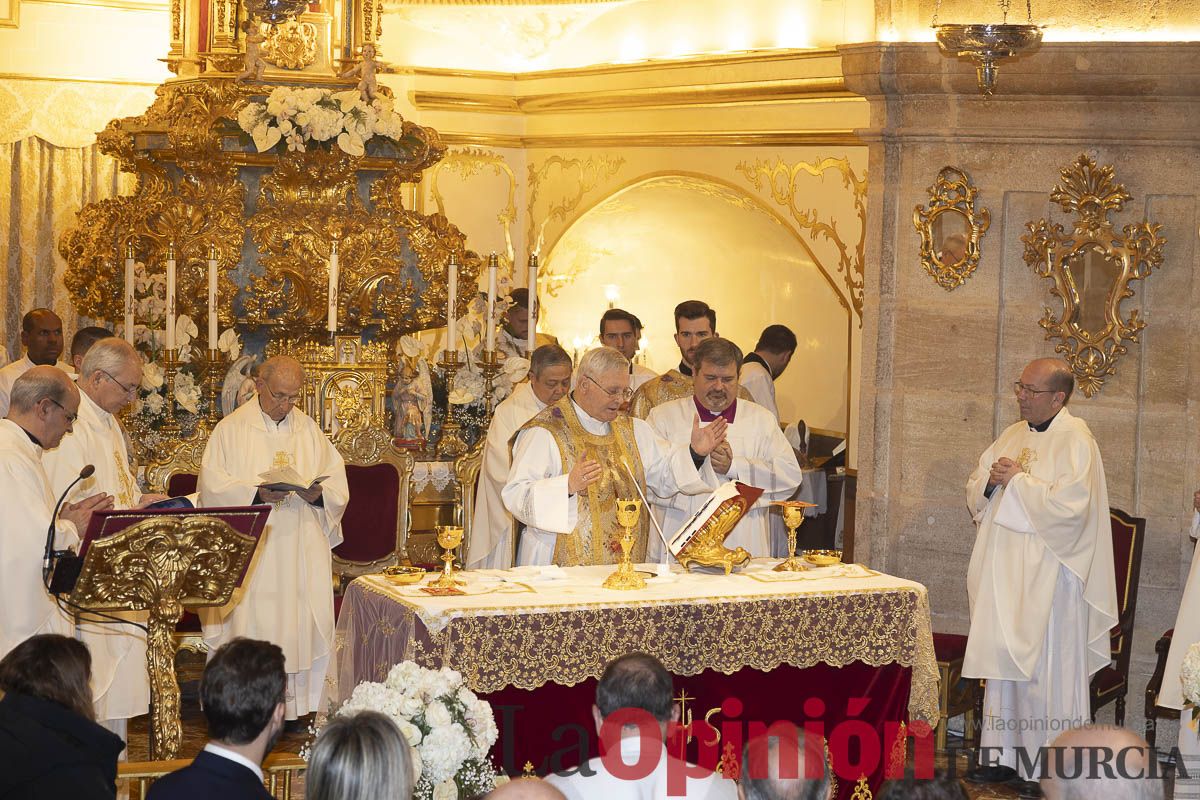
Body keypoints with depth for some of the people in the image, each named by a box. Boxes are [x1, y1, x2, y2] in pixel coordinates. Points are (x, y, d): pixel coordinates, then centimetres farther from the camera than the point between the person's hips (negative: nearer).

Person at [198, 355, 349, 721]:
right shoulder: (232, 429, 1)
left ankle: (297, 706, 8)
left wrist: (319, 493, -12)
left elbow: (338, 484, 10)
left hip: (302, 551, 4)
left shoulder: (309, 430, 12)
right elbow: (213, 484, -7)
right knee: (250, 624, -5)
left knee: (303, 627, 1)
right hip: (251, 550, -3)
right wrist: (256, 492, -22)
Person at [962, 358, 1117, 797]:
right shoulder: (1012, 435, 12)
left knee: (1046, 668, -3)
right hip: (1003, 569, 7)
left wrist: (1017, 480, -14)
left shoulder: (1075, 441, -10)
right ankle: (1004, 755, 21)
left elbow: (1069, 506, -22)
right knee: (1003, 660, 11)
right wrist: (991, 480, -7)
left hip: (1046, 575, -7)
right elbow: (975, 491, 15)